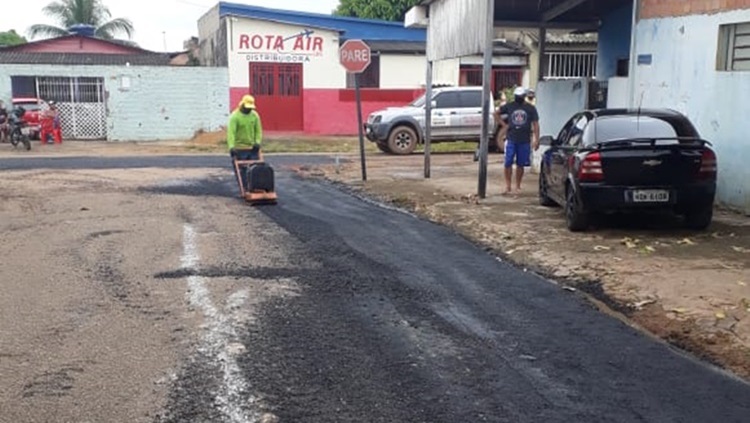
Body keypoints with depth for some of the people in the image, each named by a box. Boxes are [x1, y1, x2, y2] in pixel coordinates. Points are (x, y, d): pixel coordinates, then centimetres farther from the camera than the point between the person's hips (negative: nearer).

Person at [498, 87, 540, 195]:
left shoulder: (531, 108, 4)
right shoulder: (509, 106, 5)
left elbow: (535, 124, 3)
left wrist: (536, 140, -4)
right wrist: (503, 124, 4)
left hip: (524, 141, 0)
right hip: (511, 140, 0)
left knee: (521, 165, 6)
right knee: (508, 163, -5)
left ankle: (518, 186, 16)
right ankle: (508, 186, 2)